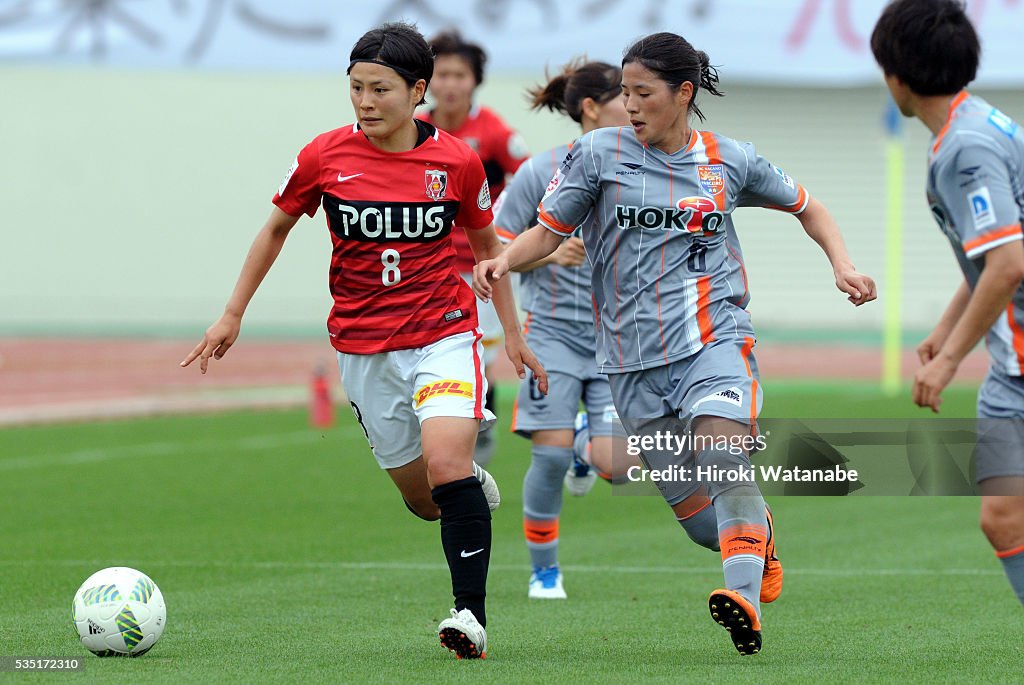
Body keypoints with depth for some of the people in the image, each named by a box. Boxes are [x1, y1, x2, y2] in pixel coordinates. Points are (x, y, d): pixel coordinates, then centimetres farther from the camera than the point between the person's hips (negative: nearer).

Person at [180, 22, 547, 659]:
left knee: (445, 461, -25)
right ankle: (476, 489, 44)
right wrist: (233, 314, 12)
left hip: (444, 332, -2)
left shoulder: (457, 161, -6)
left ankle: (472, 613, -21)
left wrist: (513, 332, 14)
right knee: (422, 496, 7)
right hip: (364, 348, 2)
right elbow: (277, 228, 12)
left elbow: (486, 242, 12)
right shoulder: (325, 157, -5)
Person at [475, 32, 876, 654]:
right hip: (633, 359, 2)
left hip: (714, 339, -2)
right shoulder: (598, 153, 4)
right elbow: (549, 231, 6)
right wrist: (504, 260, -14)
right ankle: (761, 536, 38)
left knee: (723, 462, -29)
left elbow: (806, 207, 21)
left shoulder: (730, 160, 7)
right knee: (697, 517, 5)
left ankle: (746, 605, -39)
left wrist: (842, 264, 6)